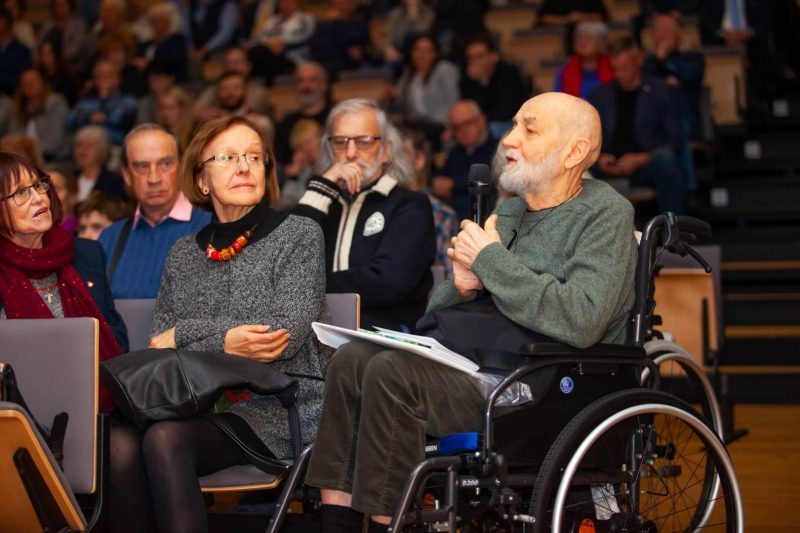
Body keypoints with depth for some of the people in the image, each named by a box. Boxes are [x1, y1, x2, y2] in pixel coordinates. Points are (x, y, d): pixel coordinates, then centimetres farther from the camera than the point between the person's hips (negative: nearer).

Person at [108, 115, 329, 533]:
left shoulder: (299, 236, 6)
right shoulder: (183, 254, 18)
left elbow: (288, 331, -8)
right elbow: (158, 351, 10)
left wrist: (186, 335, -3)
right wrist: (223, 343, -10)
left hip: (277, 409, -4)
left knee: (165, 439, -32)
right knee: (120, 443, -28)